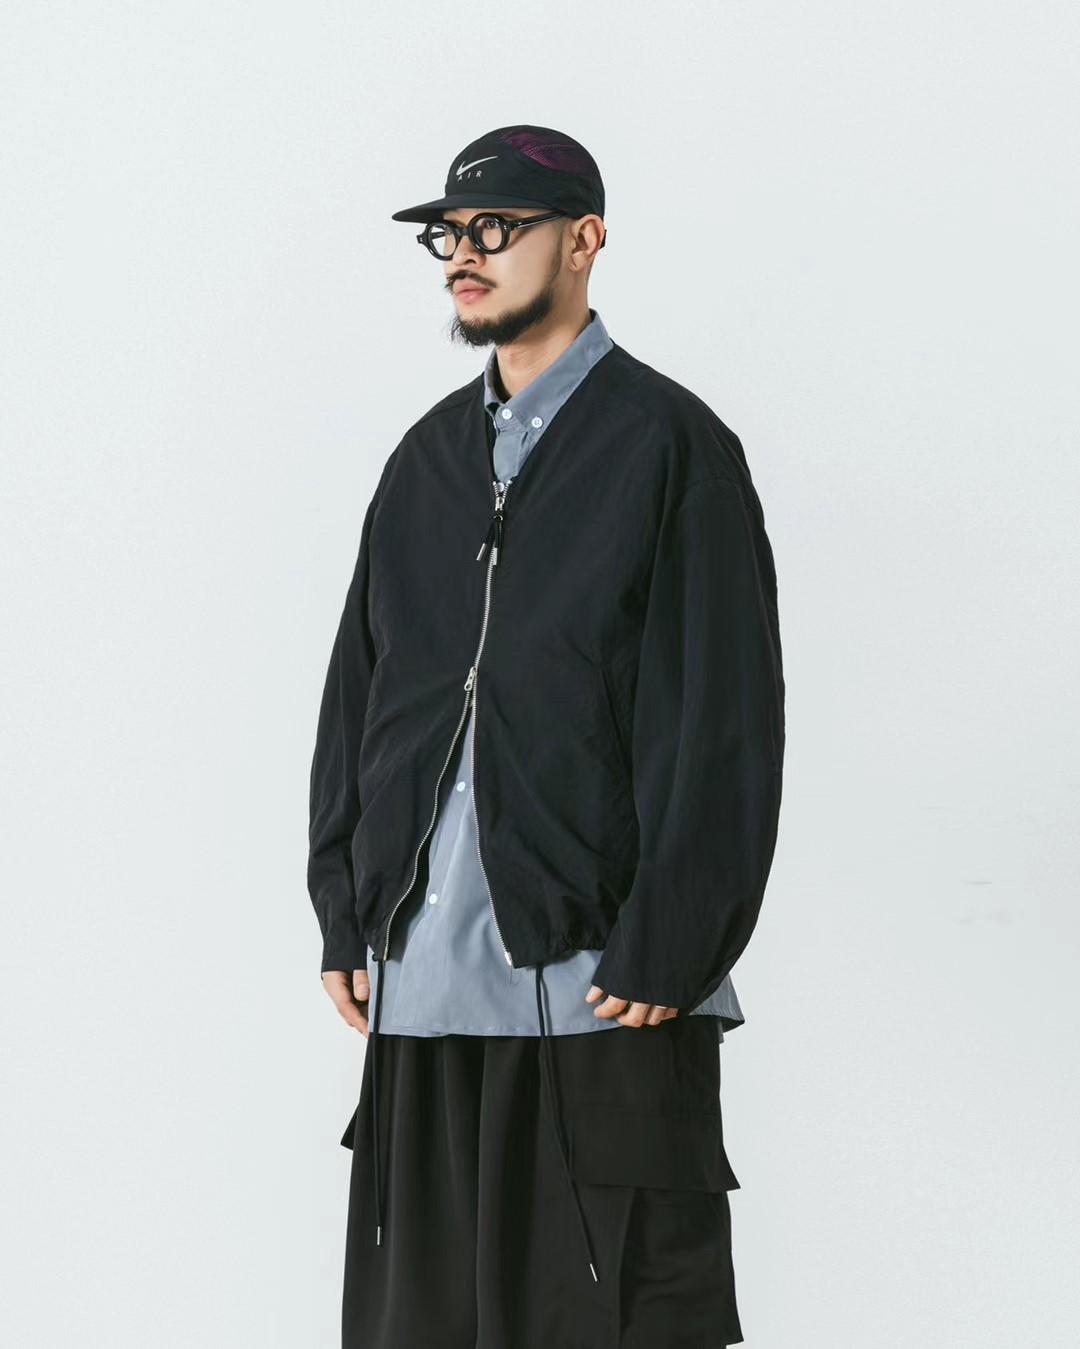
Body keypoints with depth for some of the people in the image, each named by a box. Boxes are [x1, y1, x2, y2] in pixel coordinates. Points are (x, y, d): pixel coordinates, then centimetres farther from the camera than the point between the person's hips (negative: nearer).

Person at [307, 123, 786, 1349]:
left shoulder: (669, 444, -2)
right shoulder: (428, 456, 16)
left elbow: (723, 721, -7)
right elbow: (357, 691, 18)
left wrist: (664, 953, -13)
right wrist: (345, 919, 10)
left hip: (603, 986, -5)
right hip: (419, 983, 6)